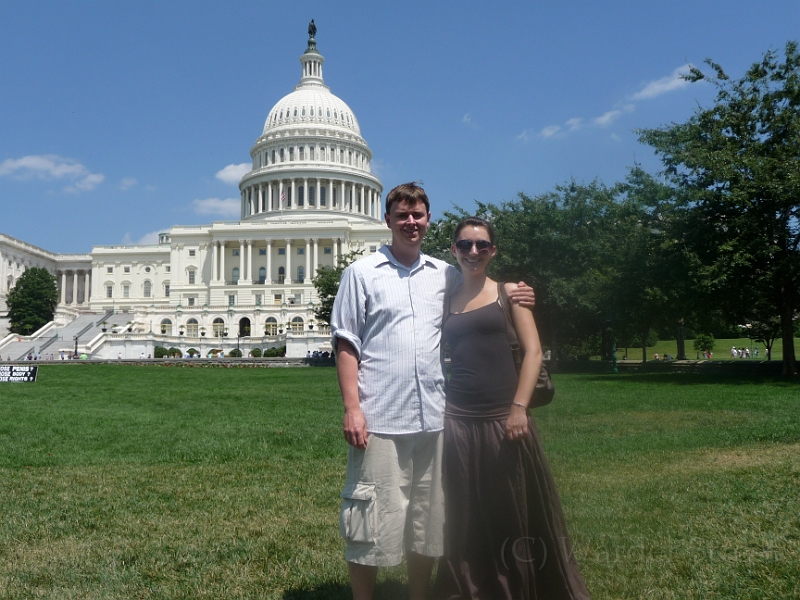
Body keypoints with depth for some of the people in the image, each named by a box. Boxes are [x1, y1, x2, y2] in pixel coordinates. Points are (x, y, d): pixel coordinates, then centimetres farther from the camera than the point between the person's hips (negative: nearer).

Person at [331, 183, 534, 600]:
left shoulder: (446, 275, 11)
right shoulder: (362, 273, 2)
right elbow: (346, 345, -1)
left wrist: (513, 300, 2)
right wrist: (352, 408, -10)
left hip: (433, 419, 4)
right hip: (379, 420, -3)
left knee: (427, 523, 14)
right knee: (371, 523, 2)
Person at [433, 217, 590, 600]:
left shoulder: (508, 292, 4)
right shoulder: (445, 301, 11)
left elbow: (533, 352, -3)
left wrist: (519, 408, -13)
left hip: (503, 417, -2)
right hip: (458, 419, 2)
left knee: (516, 510, 4)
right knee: (466, 517, 9)